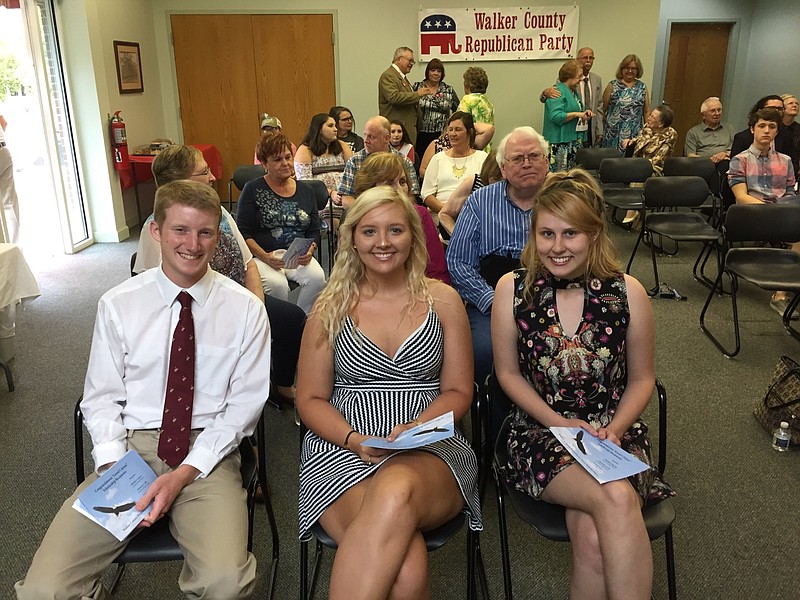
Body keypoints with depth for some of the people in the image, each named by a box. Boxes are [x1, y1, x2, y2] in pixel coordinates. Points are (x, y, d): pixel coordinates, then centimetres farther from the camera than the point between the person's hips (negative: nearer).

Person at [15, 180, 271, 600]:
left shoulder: (245, 309, -2)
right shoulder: (117, 305, 2)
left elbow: (244, 404, -1)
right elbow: (102, 397, 6)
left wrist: (185, 473, -11)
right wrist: (114, 469, -11)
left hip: (206, 453, -1)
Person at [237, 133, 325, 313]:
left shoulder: (305, 192, 14)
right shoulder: (253, 190, 2)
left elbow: (314, 231, 15)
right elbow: (243, 232, -2)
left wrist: (309, 251, -8)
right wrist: (265, 257, -17)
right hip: (261, 255, -3)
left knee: (317, 277, -27)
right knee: (277, 284, -33)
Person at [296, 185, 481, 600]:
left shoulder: (443, 301, 8)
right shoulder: (331, 307, 8)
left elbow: (458, 392, 8)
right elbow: (310, 400, 8)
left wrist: (414, 429, -11)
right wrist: (355, 440, -11)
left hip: (430, 449, 1)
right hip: (342, 451, -1)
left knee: (396, 492, -38)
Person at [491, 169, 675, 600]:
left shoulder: (627, 293, -3)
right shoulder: (512, 290, -4)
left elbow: (642, 379, 7)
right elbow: (508, 373, 3)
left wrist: (613, 430, -9)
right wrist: (561, 423, -8)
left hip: (614, 434, 1)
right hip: (540, 433, -1)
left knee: (593, 537, -28)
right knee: (617, 499, -30)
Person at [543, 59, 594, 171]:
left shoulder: (574, 91, 19)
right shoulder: (557, 91, -11)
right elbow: (556, 116, -22)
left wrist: (585, 114, 9)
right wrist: (576, 114, -21)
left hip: (575, 140, 10)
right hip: (561, 142, -10)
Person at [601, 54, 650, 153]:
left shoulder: (642, 87, 10)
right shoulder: (612, 85, 3)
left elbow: (647, 111, 12)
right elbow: (603, 108, 3)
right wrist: (600, 130, -1)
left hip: (635, 134, 2)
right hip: (613, 133, -2)